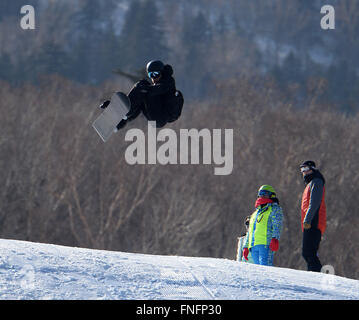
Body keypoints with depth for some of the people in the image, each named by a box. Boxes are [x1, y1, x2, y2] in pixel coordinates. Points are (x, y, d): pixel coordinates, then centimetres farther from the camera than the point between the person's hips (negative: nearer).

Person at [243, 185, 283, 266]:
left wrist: (275, 239, -21)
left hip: (266, 244, -7)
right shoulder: (255, 213, 31)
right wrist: (246, 247, 23)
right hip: (253, 247, 7)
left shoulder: (274, 209, 9)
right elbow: (250, 232, 32)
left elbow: (277, 225, -5)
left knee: (264, 266, -21)